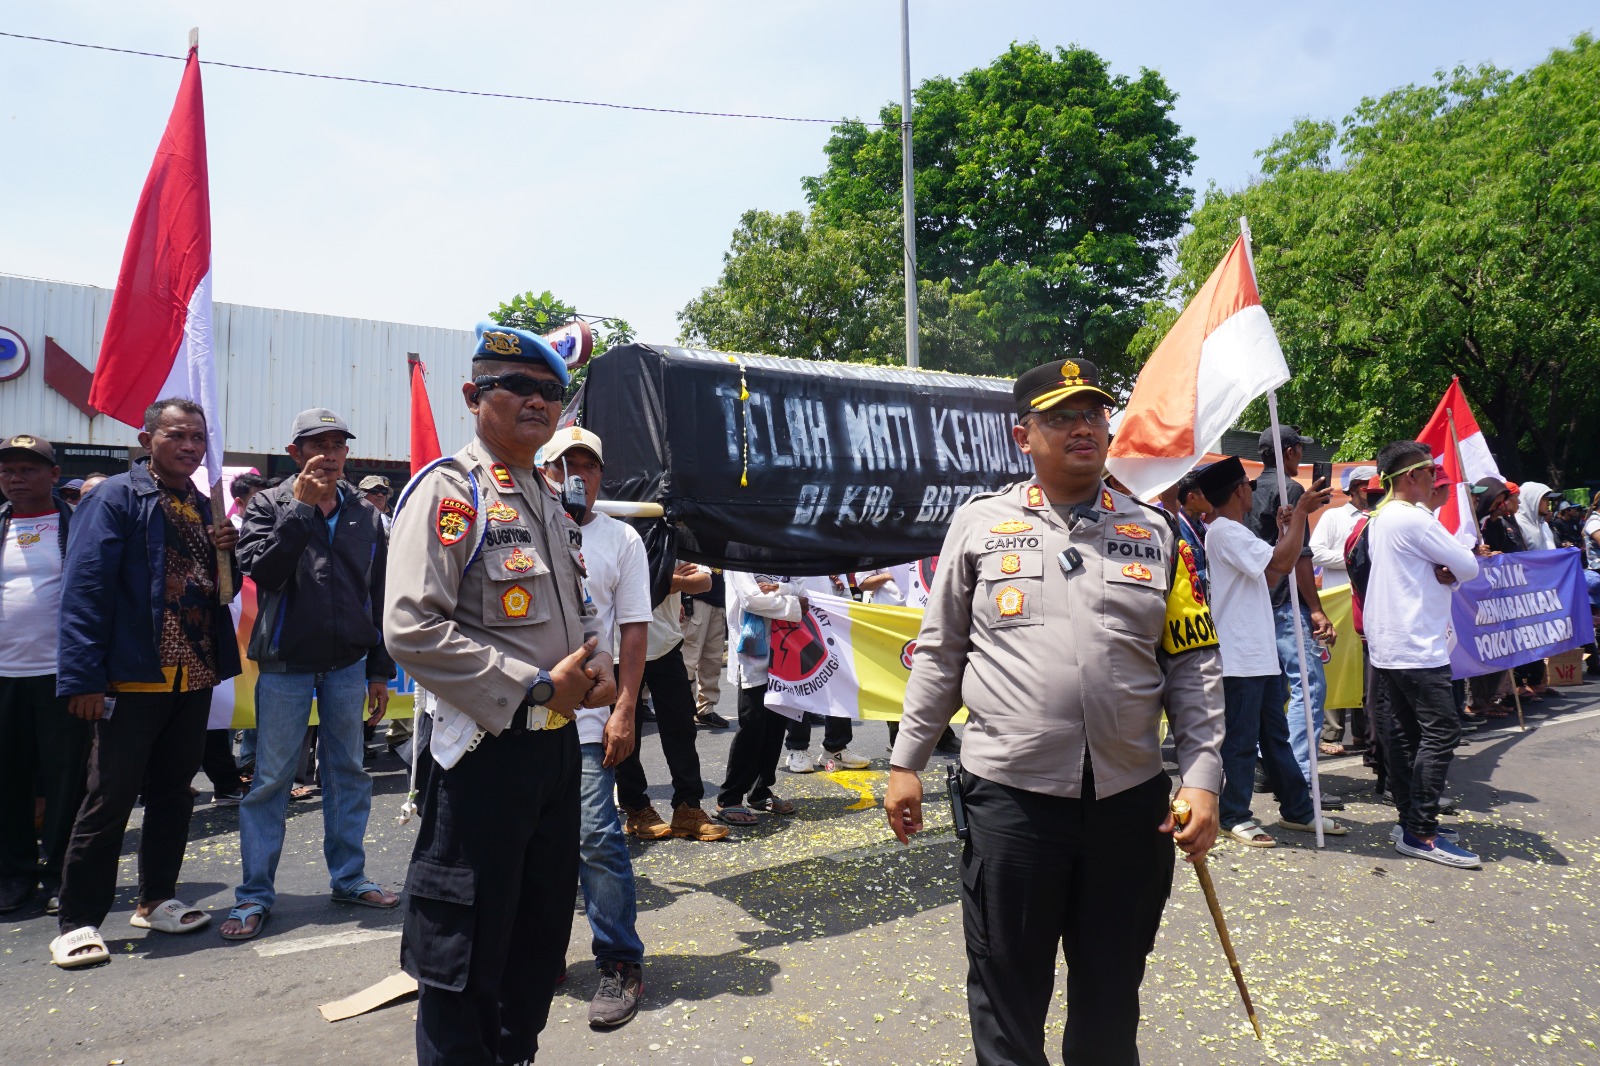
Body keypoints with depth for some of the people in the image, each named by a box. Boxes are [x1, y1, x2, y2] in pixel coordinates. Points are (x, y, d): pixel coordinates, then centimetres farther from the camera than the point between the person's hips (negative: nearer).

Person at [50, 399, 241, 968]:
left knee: (174, 793, 14)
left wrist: (226, 552, -2)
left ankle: (157, 899, 28)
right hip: (133, 679, -6)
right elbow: (85, 587, -14)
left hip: (194, 676, 7)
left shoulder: (204, 506, 14)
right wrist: (83, 676, -20)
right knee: (110, 799, 0)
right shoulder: (115, 499, -7)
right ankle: (78, 922, 12)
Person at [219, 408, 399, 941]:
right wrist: (301, 505, -21)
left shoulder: (366, 515, 7)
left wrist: (380, 670, 8)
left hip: (347, 665, 3)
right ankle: (255, 893, 13)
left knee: (348, 773, 11)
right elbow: (261, 568, -19)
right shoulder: (269, 506, -1)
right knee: (271, 779, 2)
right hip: (285, 665, -3)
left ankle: (349, 877, 24)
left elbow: (379, 596, 10)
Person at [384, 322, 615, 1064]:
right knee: (467, 953, 5)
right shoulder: (448, 491, -12)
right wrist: (535, 686, -20)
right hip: (482, 748, -8)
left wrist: (595, 667, 3)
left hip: (557, 744, 8)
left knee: (542, 934, 20)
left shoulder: (550, 502, 14)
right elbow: (412, 628, -23)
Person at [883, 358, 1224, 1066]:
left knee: (1111, 996, 17)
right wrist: (906, 763, 6)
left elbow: (1193, 667, 7)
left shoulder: (1154, 534, 6)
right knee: (1007, 995, 11)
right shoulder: (979, 524, 3)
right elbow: (938, 655, 6)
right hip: (1010, 797, -1)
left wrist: (1202, 779, -1)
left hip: (1131, 801, 2)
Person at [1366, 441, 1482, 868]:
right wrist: (1452, 569, 8)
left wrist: (1439, 572, -5)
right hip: (1417, 646, -10)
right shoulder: (1414, 519, -15)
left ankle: (1411, 823, 17)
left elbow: (1413, 571, 15)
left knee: (1405, 733, 11)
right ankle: (1421, 832, -6)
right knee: (1441, 732, -7)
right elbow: (1470, 567, -12)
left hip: (1387, 646, 10)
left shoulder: (1380, 519, 15)